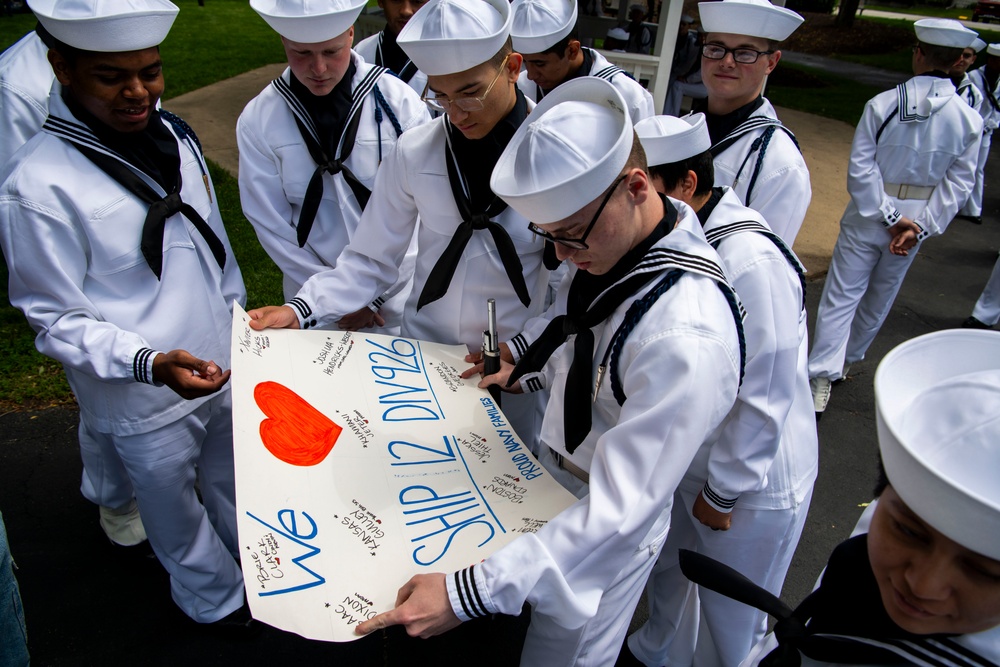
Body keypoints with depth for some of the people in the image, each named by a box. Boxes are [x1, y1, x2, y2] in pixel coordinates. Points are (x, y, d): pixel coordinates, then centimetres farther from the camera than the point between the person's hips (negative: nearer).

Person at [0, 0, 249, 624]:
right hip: (146, 406, -5)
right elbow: (58, 319, -16)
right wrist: (150, 363, -31)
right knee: (174, 509, 20)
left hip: (225, 366, 6)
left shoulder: (173, 134, -2)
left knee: (235, 482, 28)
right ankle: (217, 599, 47)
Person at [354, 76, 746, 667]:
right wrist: (534, 371, 10)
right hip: (554, 470, 7)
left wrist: (470, 593, -36)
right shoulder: (614, 237, -11)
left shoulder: (687, 339, -38)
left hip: (607, 535, -7)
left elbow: (618, 511, -35)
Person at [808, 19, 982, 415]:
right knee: (880, 297, 19)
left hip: (867, 216, -3)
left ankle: (823, 374, -6)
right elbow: (958, 185, -6)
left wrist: (888, 216, -11)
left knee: (843, 293, 1)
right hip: (917, 221, 3)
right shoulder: (969, 120, -4)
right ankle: (848, 359, 35)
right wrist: (919, 227, -7)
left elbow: (861, 167, -15)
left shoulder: (882, 105, -12)